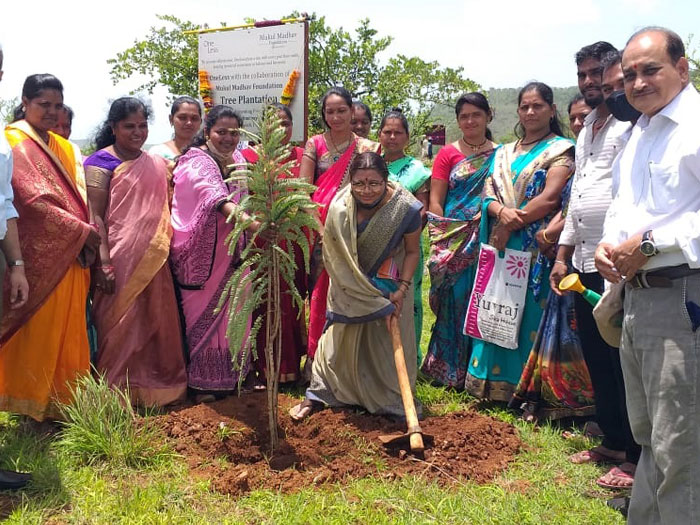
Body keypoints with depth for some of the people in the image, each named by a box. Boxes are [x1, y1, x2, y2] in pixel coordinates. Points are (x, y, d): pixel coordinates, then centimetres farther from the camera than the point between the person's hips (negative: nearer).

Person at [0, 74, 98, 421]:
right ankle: (37, 404, 12)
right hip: (40, 255, -7)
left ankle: (65, 399, 21)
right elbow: (33, 201, -16)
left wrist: (87, 235, -3)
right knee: (39, 332, 0)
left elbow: (79, 197, 13)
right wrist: (82, 232, -13)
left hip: (72, 256, 7)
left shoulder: (62, 147, 18)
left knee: (69, 331, 11)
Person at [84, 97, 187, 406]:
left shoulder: (157, 164, 14)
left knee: (157, 323, 11)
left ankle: (157, 386, 25)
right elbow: (95, 216, -10)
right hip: (120, 260, -6)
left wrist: (166, 250, 12)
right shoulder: (101, 162, -4)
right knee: (120, 326, 1)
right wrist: (103, 264, -18)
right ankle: (117, 391, 13)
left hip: (154, 260, 6)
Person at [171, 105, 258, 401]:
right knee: (203, 316, 4)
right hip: (202, 253, -6)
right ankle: (202, 382, 16)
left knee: (232, 316, 13)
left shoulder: (238, 161, 7)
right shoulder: (196, 163, -17)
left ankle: (232, 376, 27)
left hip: (232, 254, 7)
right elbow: (217, 200, -37)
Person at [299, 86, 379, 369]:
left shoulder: (366, 148, 6)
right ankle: (316, 357, 12)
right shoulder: (315, 144, 7)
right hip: (320, 230, 1)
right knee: (320, 290, 2)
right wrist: (321, 213, -13)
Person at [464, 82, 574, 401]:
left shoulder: (561, 150, 1)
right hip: (500, 246, 6)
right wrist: (502, 212, -12)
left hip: (536, 250, -6)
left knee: (530, 314, -5)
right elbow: (489, 195, 9)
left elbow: (550, 198, -12)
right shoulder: (504, 153, 19)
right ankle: (494, 384, 15)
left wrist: (513, 224, -12)